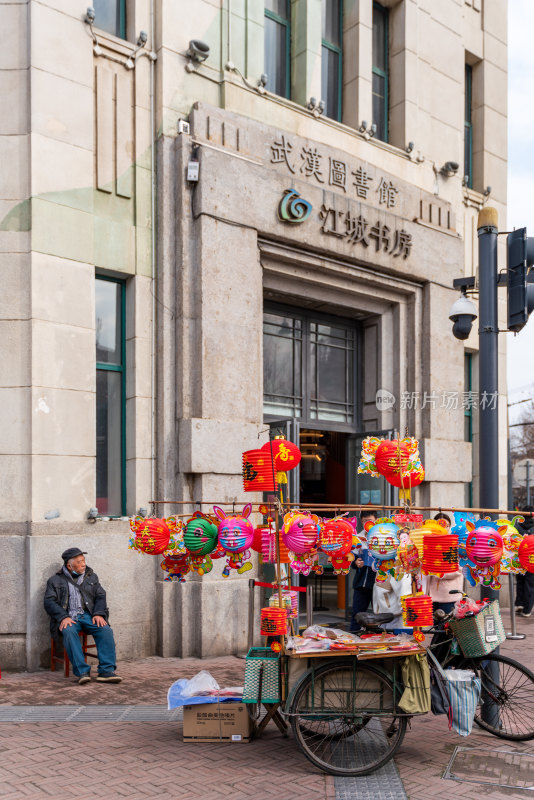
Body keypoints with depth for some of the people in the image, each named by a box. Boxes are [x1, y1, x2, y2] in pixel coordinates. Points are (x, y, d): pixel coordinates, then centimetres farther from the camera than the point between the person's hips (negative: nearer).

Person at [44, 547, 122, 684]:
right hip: (68, 616, -2)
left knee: (105, 629, -27)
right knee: (69, 632, -36)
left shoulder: (91, 576, 20)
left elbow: (100, 596, 13)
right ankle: (82, 671, -36)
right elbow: (49, 602, 0)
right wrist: (63, 617, -17)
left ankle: (107, 671, -29)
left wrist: (98, 614, -7)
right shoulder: (55, 581, 10)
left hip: (88, 615, 2)